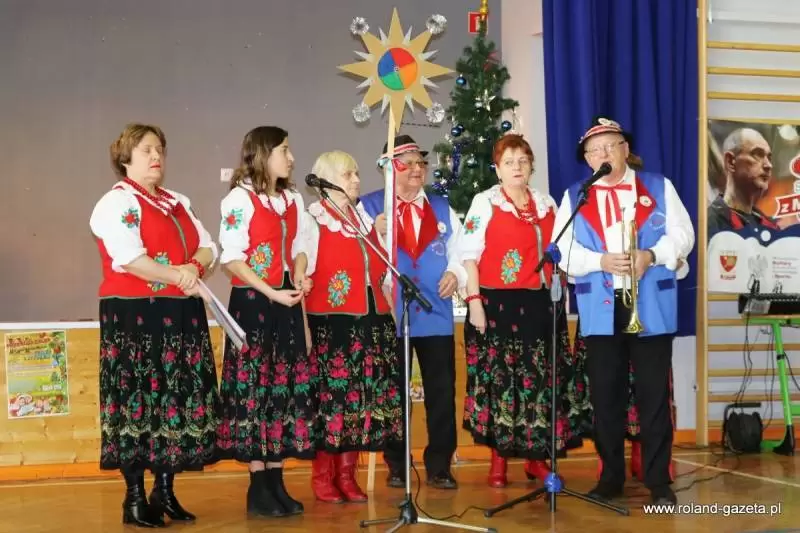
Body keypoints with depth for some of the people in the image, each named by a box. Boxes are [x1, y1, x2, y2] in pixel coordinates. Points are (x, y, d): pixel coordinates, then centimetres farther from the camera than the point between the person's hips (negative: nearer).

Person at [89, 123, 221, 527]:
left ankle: (165, 492, 16)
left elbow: (209, 247, 11)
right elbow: (129, 259, -19)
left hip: (181, 316, 7)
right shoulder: (116, 202, -4)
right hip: (135, 316, -7)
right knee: (138, 400, -5)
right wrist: (179, 277, -20)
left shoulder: (178, 203, 20)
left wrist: (194, 267, -11)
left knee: (178, 400, 7)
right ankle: (134, 499, 3)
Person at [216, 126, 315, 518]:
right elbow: (231, 258, -13)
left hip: (287, 304, 7)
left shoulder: (293, 199, 14)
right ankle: (259, 489, 3)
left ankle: (276, 483, 13)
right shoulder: (239, 199, -8)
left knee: (286, 388, 6)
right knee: (254, 389, -4)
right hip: (252, 303, -7)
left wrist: (300, 281, -3)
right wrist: (272, 294, -19)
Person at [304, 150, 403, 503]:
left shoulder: (364, 218, 18)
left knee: (363, 396, 6)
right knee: (331, 394, -4)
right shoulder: (313, 220, -4)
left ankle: (347, 474, 16)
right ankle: (322, 476, 8)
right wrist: (304, 325, -16)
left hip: (372, 319, 7)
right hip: (330, 321, -6)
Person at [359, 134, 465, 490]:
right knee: (393, 393, 5)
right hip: (390, 314, -3)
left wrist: (455, 273, -5)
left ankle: (439, 467, 12)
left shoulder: (442, 208, 15)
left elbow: (458, 252, 16)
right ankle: (396, 467, 17)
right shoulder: (369, 206, 2)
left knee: (442, 392, 3)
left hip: (436, 313, 3)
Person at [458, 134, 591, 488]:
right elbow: (469, 255, -5)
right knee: (499, 377, -1)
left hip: (540, 303, 4)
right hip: (498, 303, -4)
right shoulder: (484, 202, -1)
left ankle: (537, 456, 16)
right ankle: (499, 460, 8)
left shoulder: (546, 203, 12)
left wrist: (558, 297, 11)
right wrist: (474, 301, -13)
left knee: (541, 378, 6)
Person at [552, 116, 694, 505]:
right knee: (604, 396, 6)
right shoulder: (574, 197, 10)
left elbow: (683, 235, 3)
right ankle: (610, 476, 17)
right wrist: (601, 261, -15)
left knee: (654, 394, 1)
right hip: (601, 309, 1)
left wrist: (652, 255, -15)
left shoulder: (659, 187, 9)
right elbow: (563, 251, 2)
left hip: (652, 306, -1)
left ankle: (658, 480, 9)